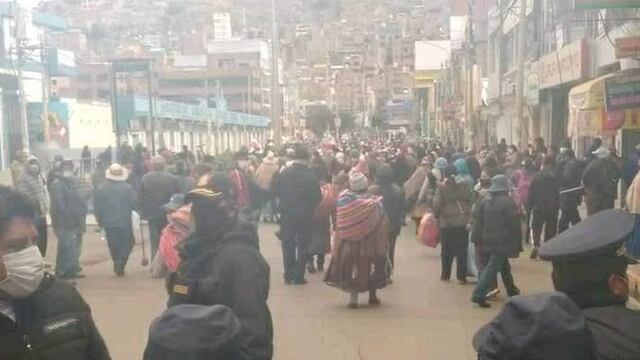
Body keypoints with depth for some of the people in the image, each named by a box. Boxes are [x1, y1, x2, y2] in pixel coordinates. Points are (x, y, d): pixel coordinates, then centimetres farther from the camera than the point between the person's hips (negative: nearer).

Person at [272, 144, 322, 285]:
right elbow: (317, 197, -12)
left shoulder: (284, 173, -9)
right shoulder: (310, 175, -15)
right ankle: (298, 276, 9)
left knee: (288, 245, 13)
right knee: (302, 245, 9)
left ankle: (289, 275, 16)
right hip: (305, 215, -2)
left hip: (287, 214, 2)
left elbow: (275, 190, -4)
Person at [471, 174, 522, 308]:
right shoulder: (508, 202, -13)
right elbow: (514, 225, -14)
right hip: (502, 242, -7)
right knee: (492, 268, -6)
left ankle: (512, 291, 38)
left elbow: (478, 222, 8)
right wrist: (517, 245, -9)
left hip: (488, 241, 7)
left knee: (504, 266, 23)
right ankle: (479, 295, -12)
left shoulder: (485, 202, 6)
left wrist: (479, 239, 14)